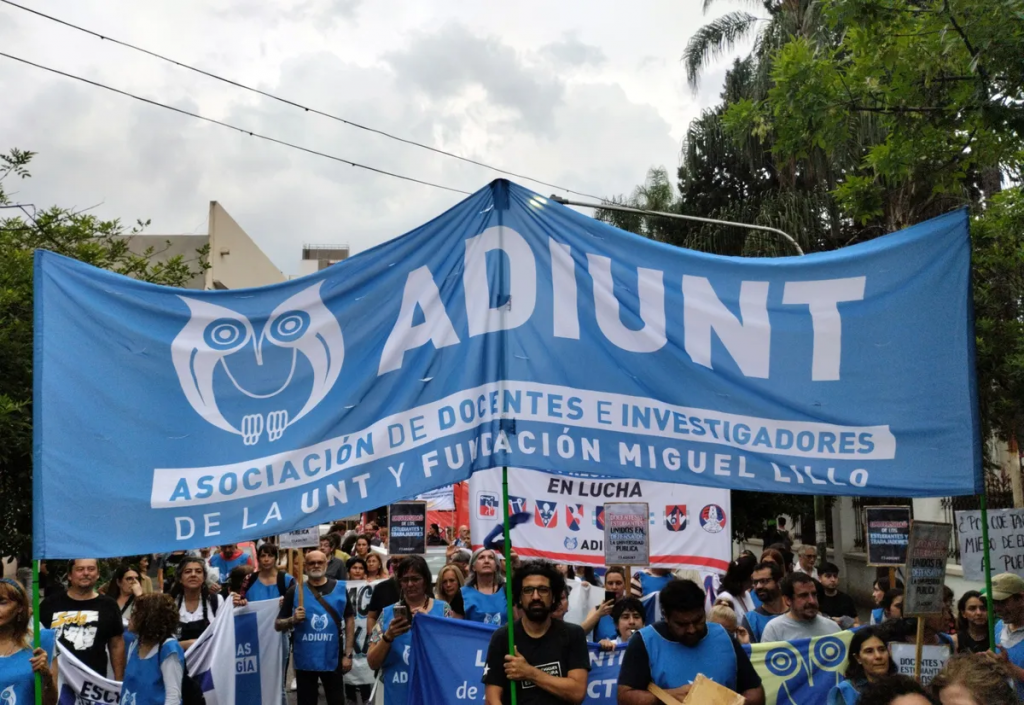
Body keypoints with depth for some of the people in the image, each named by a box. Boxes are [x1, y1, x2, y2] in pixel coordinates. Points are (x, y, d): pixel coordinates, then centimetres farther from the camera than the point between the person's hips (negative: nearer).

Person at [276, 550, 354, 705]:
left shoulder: (339, 588, 0)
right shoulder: (295, 591, -2)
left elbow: (349, 620, 4)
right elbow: (278, 625, 1)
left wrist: (348, 654, 0)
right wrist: (293, 620, -21)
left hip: (333, 659, 0)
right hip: (305, 660, 0)